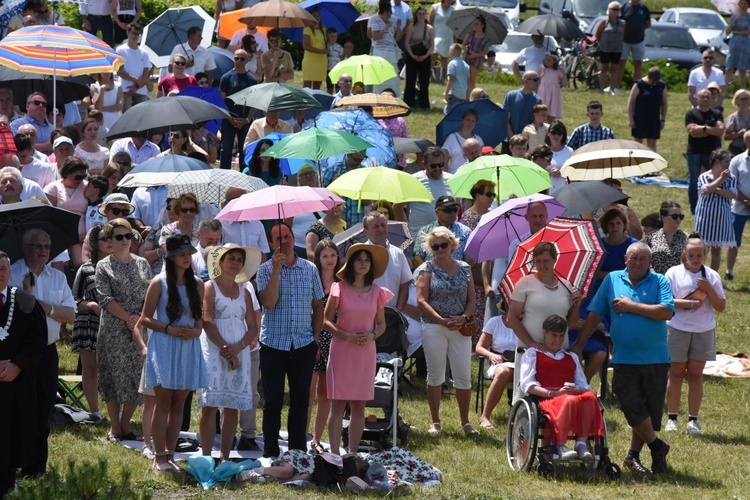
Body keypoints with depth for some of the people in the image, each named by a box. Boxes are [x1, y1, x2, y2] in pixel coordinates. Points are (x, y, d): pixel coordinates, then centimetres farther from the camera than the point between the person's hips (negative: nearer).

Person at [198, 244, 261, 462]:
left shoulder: (244, 292, 16)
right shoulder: (210, 288, 2)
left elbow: (252, 327, 10)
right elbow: (207, 322, -9)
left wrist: (238, 347, -9)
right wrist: (225, 349, -15)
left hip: (239, 353, 5)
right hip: (214, 351, -5)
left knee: (232, 407, 2)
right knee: (210, 405, -9)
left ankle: (225, 456, 6)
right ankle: (206, 457, -10)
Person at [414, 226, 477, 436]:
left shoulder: (464, 269, 10)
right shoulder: (426, 270, 1)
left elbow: (471, 299, 10)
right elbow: (421, 301, -7)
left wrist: (464, 318, -10)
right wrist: (442, 321, -16)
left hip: (460, 329, 2)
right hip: (433, 328, -2)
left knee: (464, 376, 2)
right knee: (435, 375, 5)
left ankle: (465, 422, 11)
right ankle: (435, 422, 12)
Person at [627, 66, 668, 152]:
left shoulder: (662, 85, 1)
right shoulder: (639, 85, -10)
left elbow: (665, 103, 9)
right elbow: (631, 102, -7)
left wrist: (663, 120, 6)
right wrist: (630, 119, -9)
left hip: (654, 120, 3)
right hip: (639, 118, -3)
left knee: (652, 144, 6)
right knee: (637, 142, 4)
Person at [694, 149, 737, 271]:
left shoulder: (731, 178, 3)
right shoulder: (704, 177, -4)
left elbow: (733, 194, -11)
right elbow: (705, 190, -23)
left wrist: (715, 189, -18)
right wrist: (721, 179, -18)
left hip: (721, 218, 3)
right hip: (706, 216, -3)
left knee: (717, 250, 9)